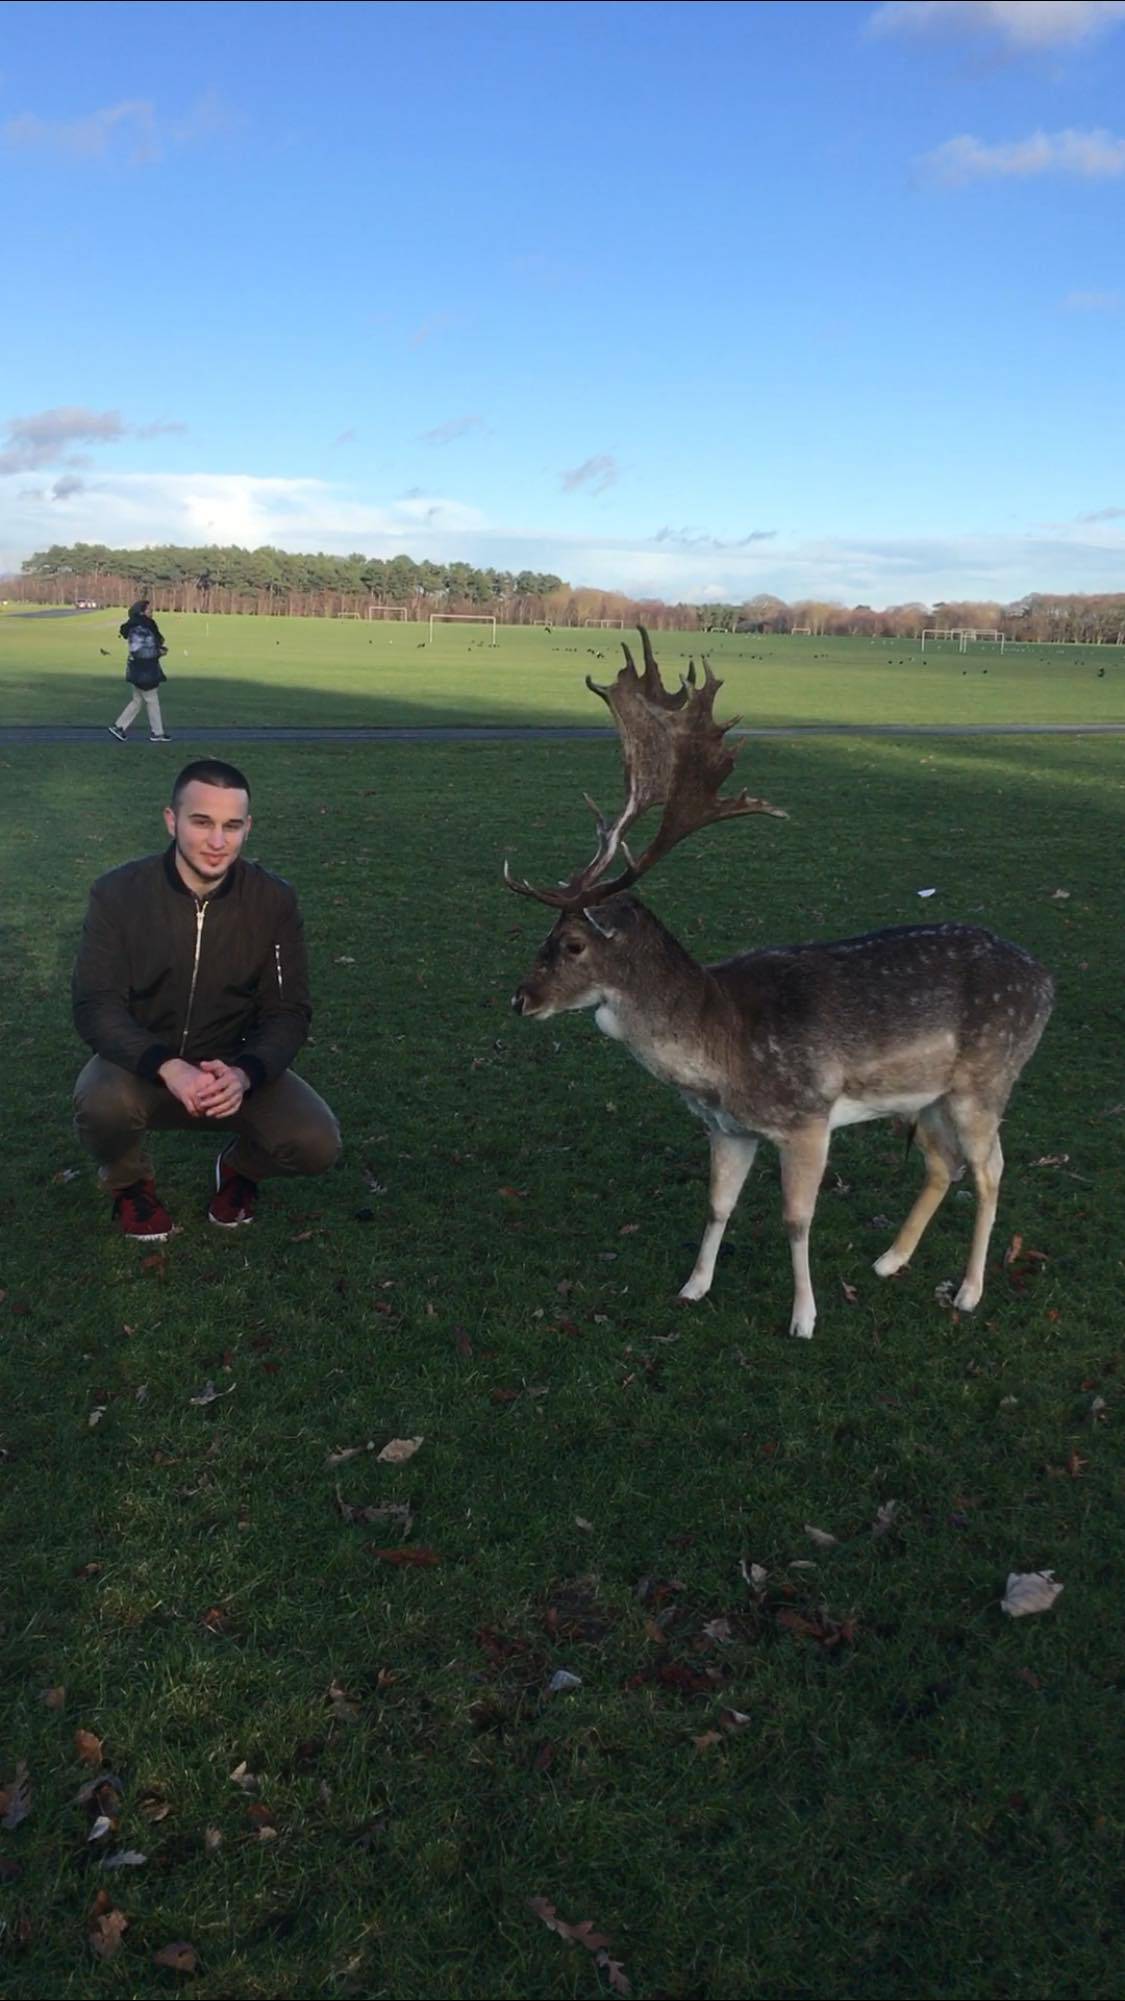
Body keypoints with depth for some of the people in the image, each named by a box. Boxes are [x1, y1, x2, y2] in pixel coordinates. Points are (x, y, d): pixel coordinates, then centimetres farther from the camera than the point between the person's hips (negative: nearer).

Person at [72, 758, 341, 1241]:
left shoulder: (274, 900, -11)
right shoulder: (117, 893, -14)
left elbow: (289, 1011, -9)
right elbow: (95, 1006, -17)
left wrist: (244, 1073, -31)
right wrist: (168, 1068, -36)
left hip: (234, 1066, 1)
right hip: (142, 1063, -1)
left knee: (317, 1145, -22)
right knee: (100, 1105, -35)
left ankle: (239, 1165, 15)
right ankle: (129, 1181, 4)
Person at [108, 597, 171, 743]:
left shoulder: (146, 627, 13)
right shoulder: (138, 629, -18)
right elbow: (137, 651, -24)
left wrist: (159, 649, 6)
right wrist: (158, 652, -16)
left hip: (144, 671, 10)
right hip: (143, 672, -10)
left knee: (137, 701, 14)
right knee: (152, 701, 0)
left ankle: (118, 727, 16)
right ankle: (157, 733, 9)